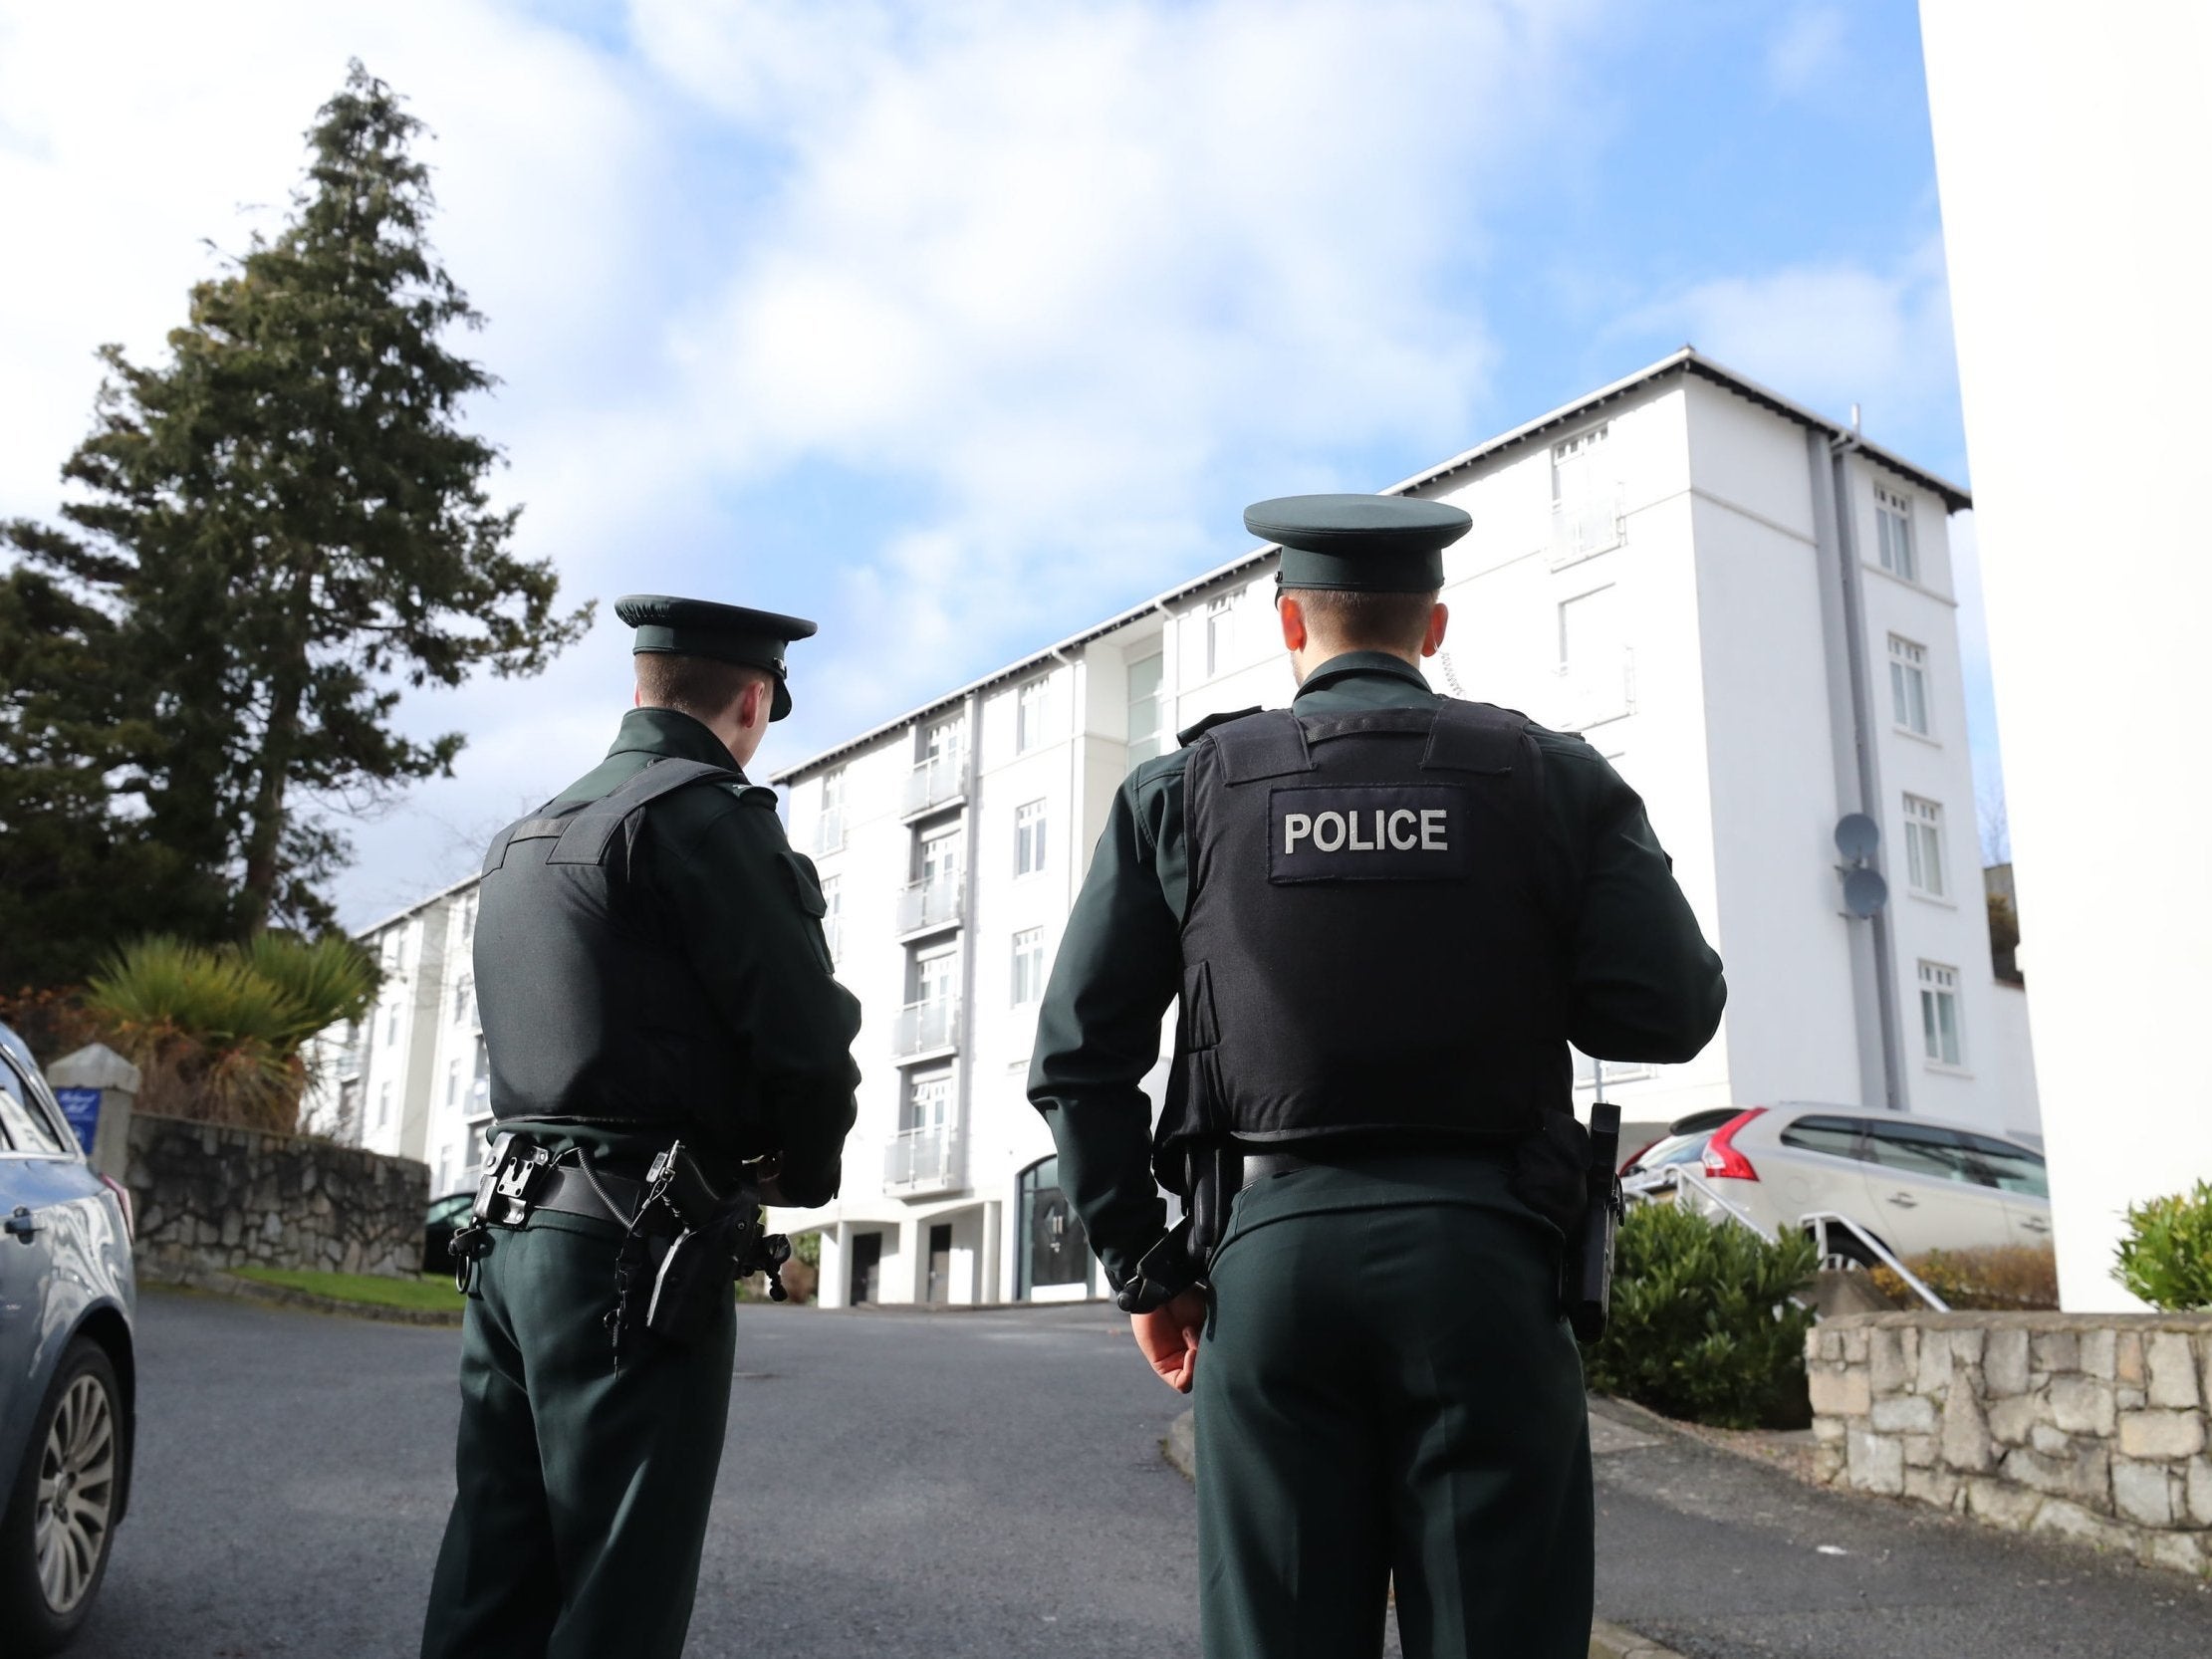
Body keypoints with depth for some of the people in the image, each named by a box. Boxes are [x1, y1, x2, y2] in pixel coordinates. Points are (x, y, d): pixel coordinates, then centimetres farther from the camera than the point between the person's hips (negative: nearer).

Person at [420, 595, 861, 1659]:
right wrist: (803, 1172, 6)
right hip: (633, 1246, -8)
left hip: (511, 1225, 9)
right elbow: (805, 1033, -14)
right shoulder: (701, 811, -9)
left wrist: (741, 1169, 12)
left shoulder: (527, 837, 18)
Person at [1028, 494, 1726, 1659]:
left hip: (1269, 1252, 1)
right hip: (1482, 1253, 0)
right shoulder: (1555, 777, 5)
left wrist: (1143, 1269, 11)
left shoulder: (1181, 791, 6)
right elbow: (1672, 1010, -2)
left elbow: (1077, 1060, 3)